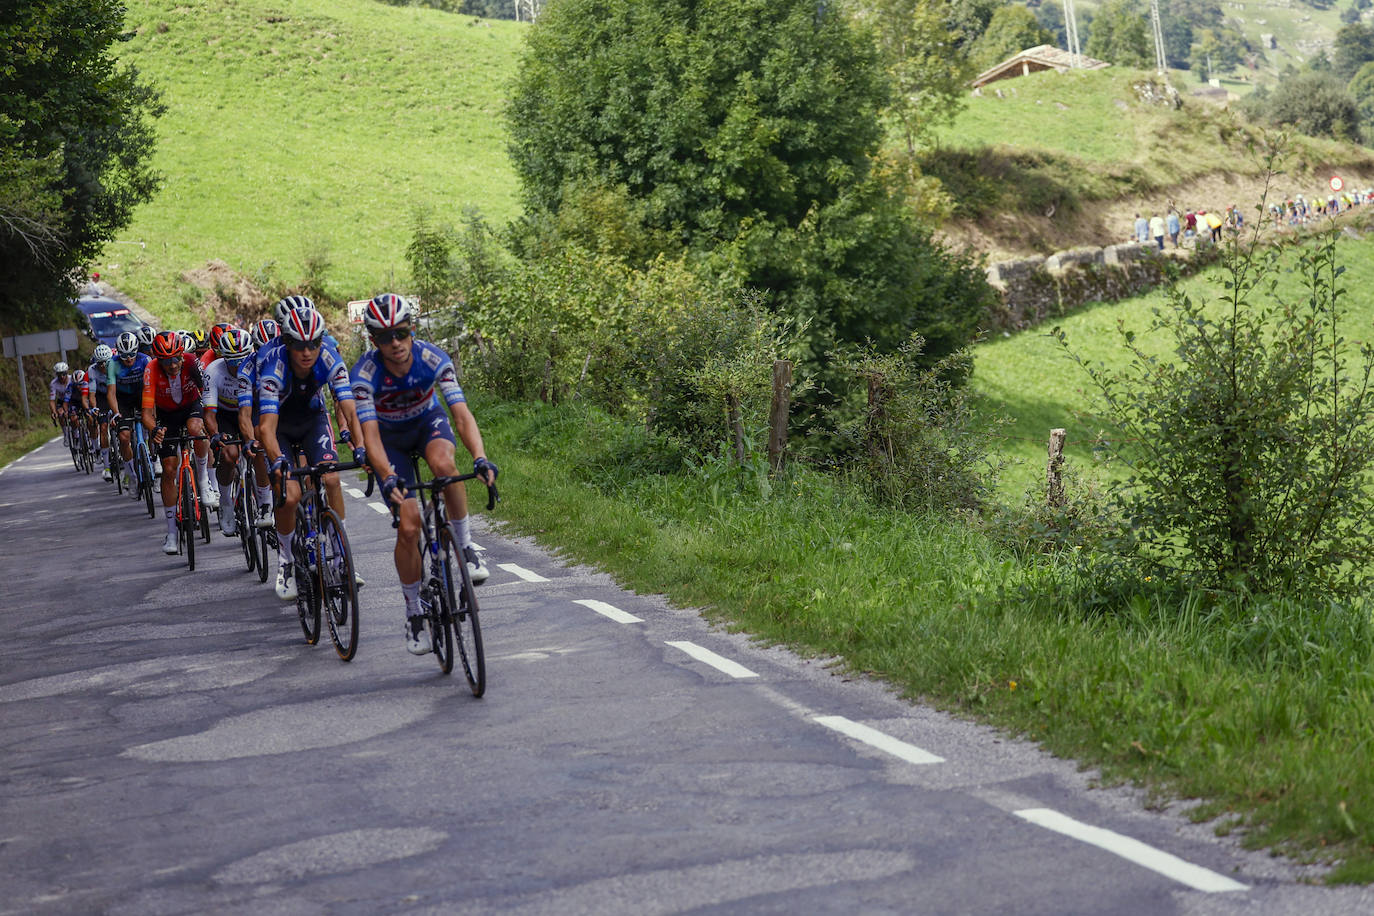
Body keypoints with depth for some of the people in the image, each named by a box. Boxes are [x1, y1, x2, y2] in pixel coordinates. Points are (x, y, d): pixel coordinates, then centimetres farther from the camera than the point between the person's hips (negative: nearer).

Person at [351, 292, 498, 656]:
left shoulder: (432, 359, -29)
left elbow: (462, 414, -36)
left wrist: (480, 458, -52)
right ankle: (414, 614, 6)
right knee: (408, 525, -12)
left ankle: (466, 546, -16)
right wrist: (388, 479, -55)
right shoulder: (365, 373, -31)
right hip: (391, 437, 0)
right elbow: (370, 435, -38)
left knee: (443, 465, -37)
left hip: (429, 420, 0)